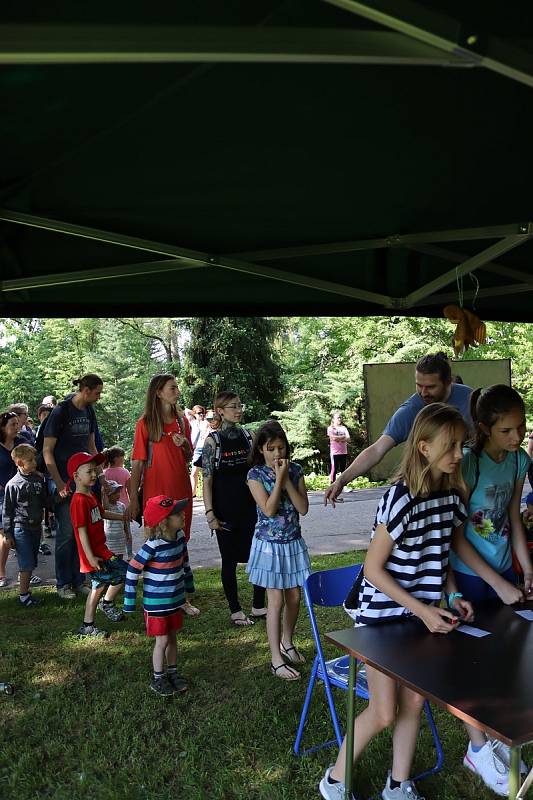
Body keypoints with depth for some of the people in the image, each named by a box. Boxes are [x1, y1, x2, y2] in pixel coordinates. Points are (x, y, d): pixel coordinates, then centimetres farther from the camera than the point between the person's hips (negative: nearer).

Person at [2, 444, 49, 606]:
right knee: (26, 563, -7)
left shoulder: (39, 479, 3)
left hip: (35, 526, 5)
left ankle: (26, 587, 24)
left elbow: (44, 501, 16)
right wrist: (8, 534, -6)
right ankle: (23, 595, 3)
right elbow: (7, 511, -6)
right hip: (20, 527, -5)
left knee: (31, 562, 12)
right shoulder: (13, 484, -11)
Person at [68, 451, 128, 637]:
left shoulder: (91, 496, 10)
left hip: (100, 550, 10)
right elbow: (82, 531, -22)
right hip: (93, 553, -10)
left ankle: (87, 626, 27)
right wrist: (90, 557, -23)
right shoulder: (79, 501, -21)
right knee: (124, 572, -6)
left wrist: (123, 516, 29)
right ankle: (107, 603, 15)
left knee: (98, 586, 15)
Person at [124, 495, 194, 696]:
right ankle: (158, 678, 24)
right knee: (162, 640, 5)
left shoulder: (180, 537, -6)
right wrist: (129, 602, -15)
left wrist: (189, 586, 22)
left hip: (175, 599, 6)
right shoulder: (153, 545, -26)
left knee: (172, 637, 19)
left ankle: (173, 673, 35)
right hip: (156, 603, -6)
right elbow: (133, 570, -20)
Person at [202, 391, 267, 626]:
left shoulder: (247, 436, 6)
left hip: (250, 507, 4)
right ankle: (235, 611, 19)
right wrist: (210, 514, -14)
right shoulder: (213, 440, -7)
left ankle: (258, 607, 21)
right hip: (226, 510, -4)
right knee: (230, 560, 6)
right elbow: (207, 480, -9)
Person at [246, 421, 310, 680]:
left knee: (294, 597, 13)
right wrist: (279, 478, -21)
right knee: (276, 601, -1)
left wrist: (287, 479, -16)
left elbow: (303, 508, -9)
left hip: (293, 543, 4)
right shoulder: (256, 474, -11)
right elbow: (269, 510, -20)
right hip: (269, 544, -4)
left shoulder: (295, 470, -1)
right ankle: (276, 660, 10)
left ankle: (287, 643, 36)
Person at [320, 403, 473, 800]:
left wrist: (453, 597, -3)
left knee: (414, 701, 13)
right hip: (382, 611, -6)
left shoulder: (452, 494, -3)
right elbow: (373, 568, -19)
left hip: (422, 611, 6)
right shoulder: (401, 497, -25)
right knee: (384, 712, 1)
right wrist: (423, 610, -20)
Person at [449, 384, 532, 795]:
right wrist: (499, 584, -16)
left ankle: (496, 737, 33)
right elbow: (455, 536, -18)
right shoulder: (468, 465, -22)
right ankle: (478, 749, 25)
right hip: (469, 575, -5)